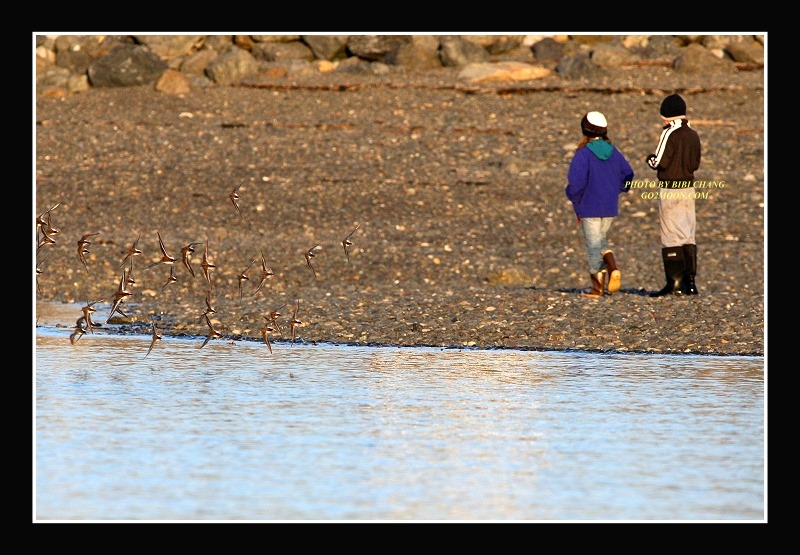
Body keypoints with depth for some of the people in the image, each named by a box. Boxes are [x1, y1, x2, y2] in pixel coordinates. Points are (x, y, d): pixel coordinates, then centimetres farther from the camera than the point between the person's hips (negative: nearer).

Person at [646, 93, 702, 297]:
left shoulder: (670, 133, -12)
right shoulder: (693, 135, 8)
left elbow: (660, 162, -15)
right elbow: (695, 164, 13)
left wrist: (650, 158, 4)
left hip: (669, 188, -7)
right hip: (688, 187, 7)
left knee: (671, 236, -4)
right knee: (688, 234, 11)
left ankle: (674, 281, -6)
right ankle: (690, 282, 10)